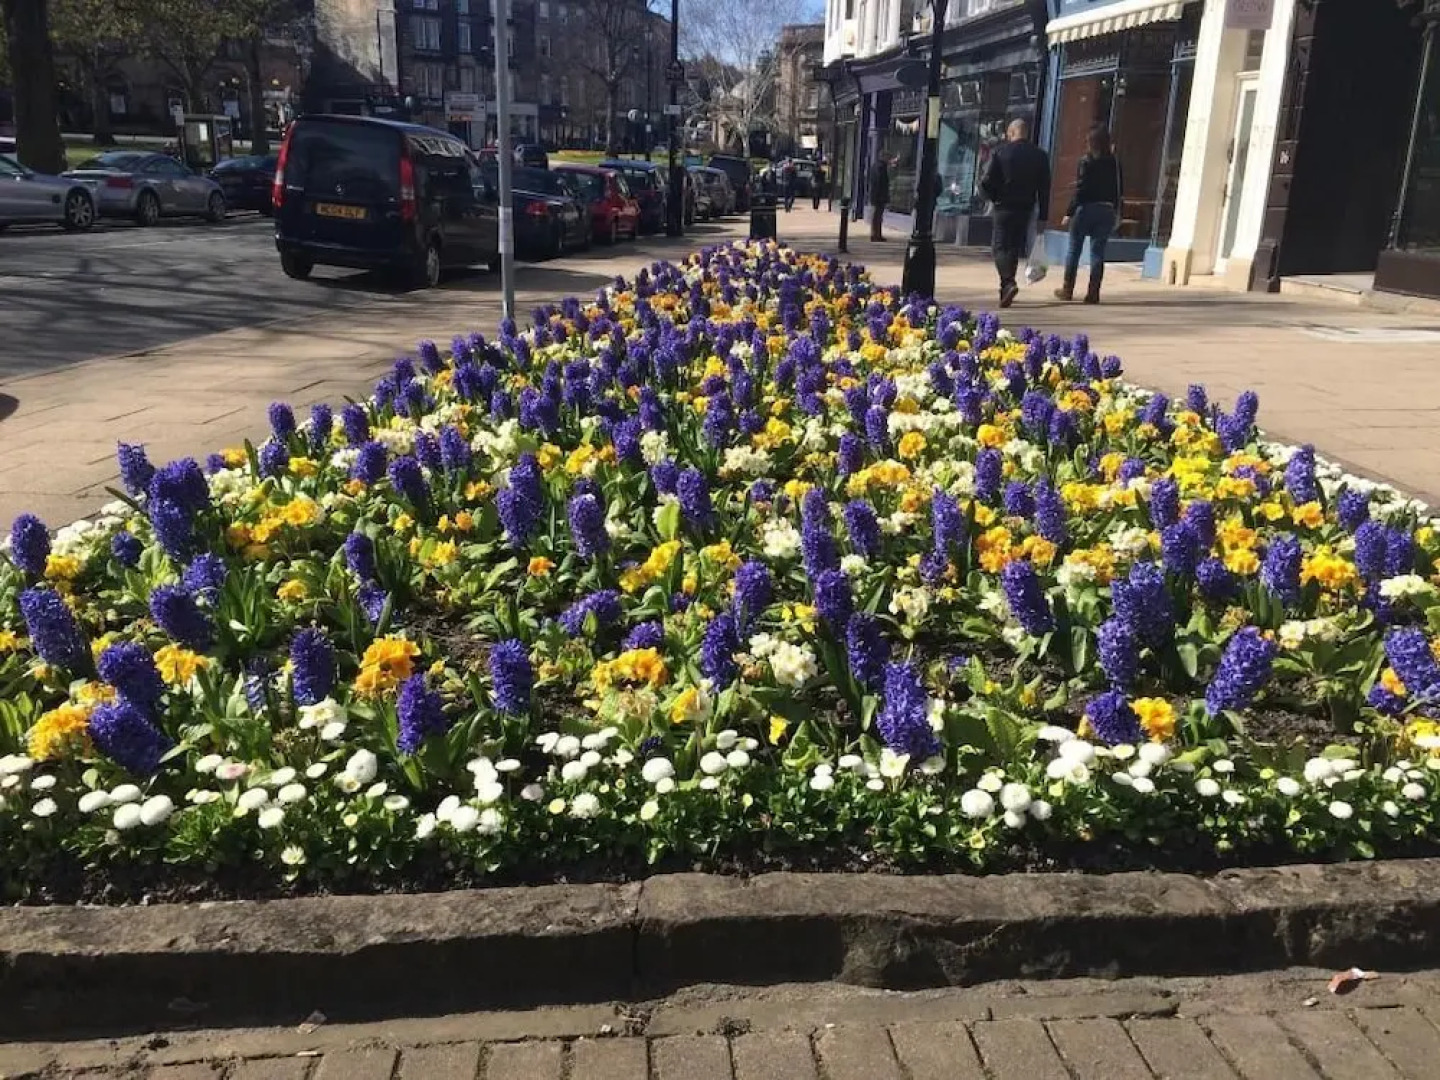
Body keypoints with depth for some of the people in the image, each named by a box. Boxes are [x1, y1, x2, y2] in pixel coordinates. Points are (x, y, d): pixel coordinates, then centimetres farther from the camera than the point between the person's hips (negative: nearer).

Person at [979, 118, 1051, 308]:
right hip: (1026, 209, 3)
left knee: (999, 247, 1)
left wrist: (995, 198, 9)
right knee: (1014, 248, 14)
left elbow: (986, 182, -9)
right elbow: (1045, 189, 3)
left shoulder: (1000, 151, -5)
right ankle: (1005, 290, 19)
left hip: (1004, 207, -3)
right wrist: (1042, 217, 6)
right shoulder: (1040, 155, 5)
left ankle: (1008, 282, -23)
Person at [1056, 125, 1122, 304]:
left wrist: (1069, 213, -10)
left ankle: (1067, 290, 14)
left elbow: (1080, 190, -13)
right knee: (1098, 252, 6)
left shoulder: (1087, 161, -9)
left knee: (1074, 249, 8)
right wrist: (1114, 209, 15)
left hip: (1086, 208, -4)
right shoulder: (1114, 163, 3)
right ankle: (1093, 293, 3)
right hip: (1107, 210, 4)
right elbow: (1120, 188, 5)